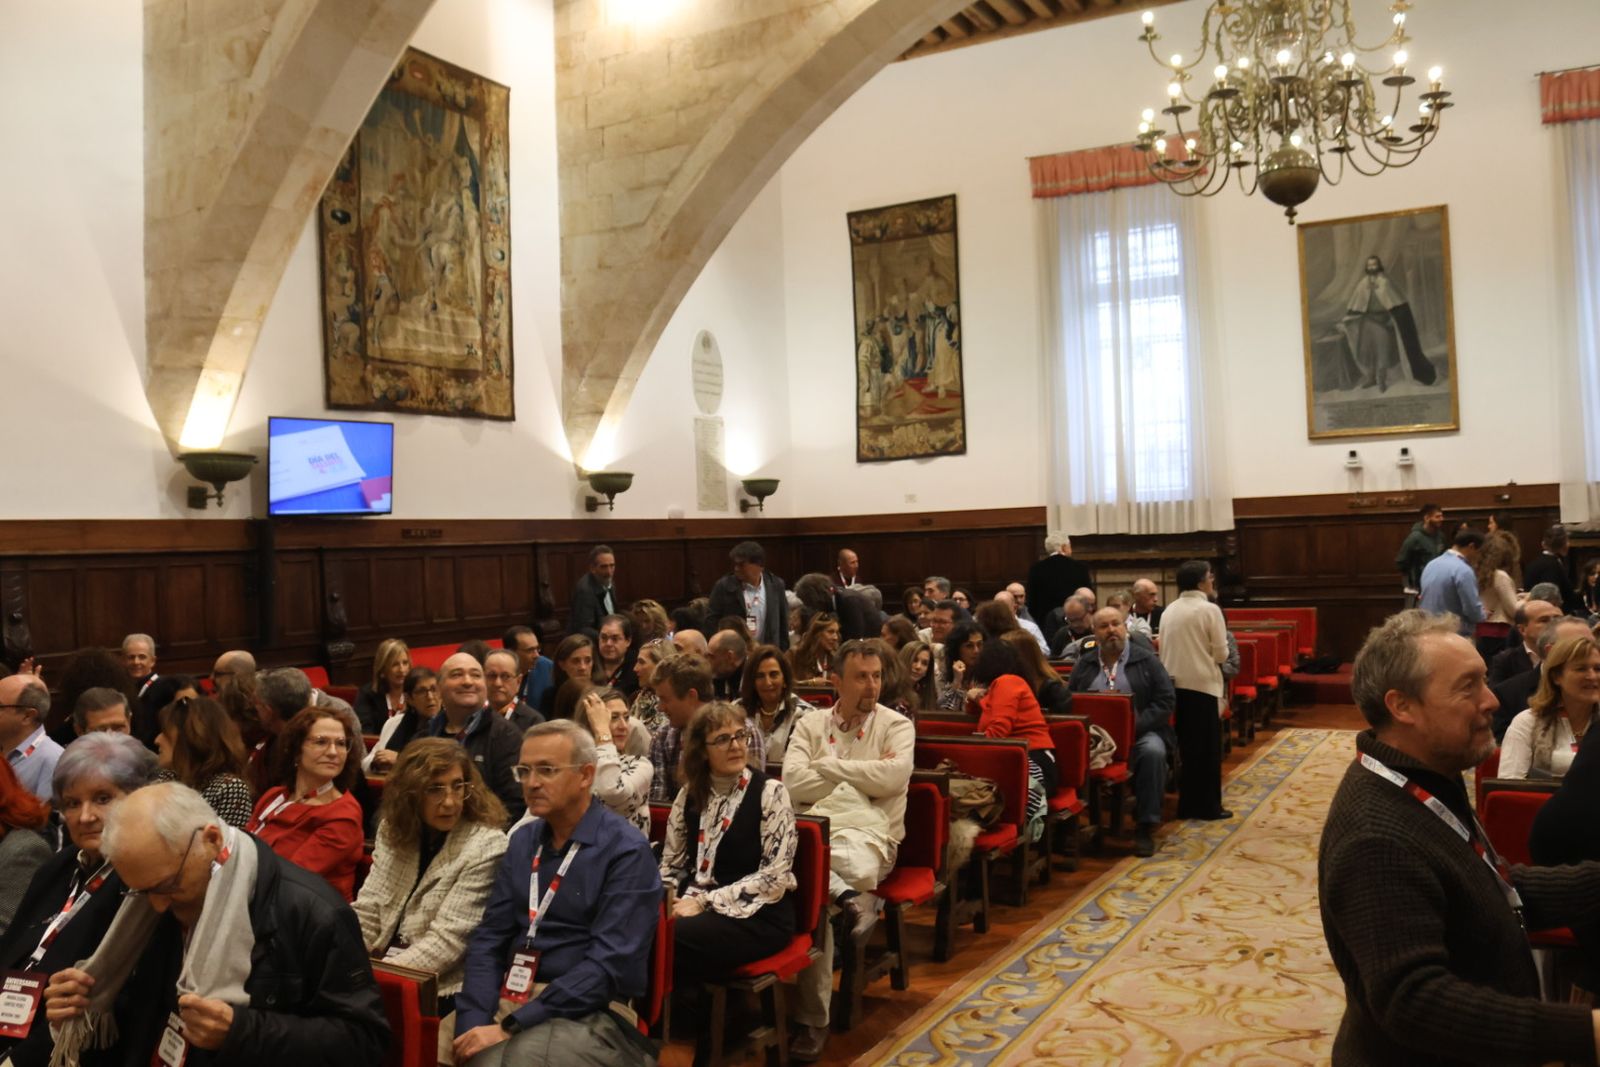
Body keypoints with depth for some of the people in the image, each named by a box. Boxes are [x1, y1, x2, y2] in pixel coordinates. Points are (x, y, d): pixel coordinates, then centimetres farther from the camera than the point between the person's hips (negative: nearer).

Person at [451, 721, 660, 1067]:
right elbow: (489, 937, 6)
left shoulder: (627, 851, -11)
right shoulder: (523, 840, 9)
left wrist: (511, 1028, -19)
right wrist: (473, 1021, -10)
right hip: (511, 999, 6)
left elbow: (609, 965, -17)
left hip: (590, 1013, -6)